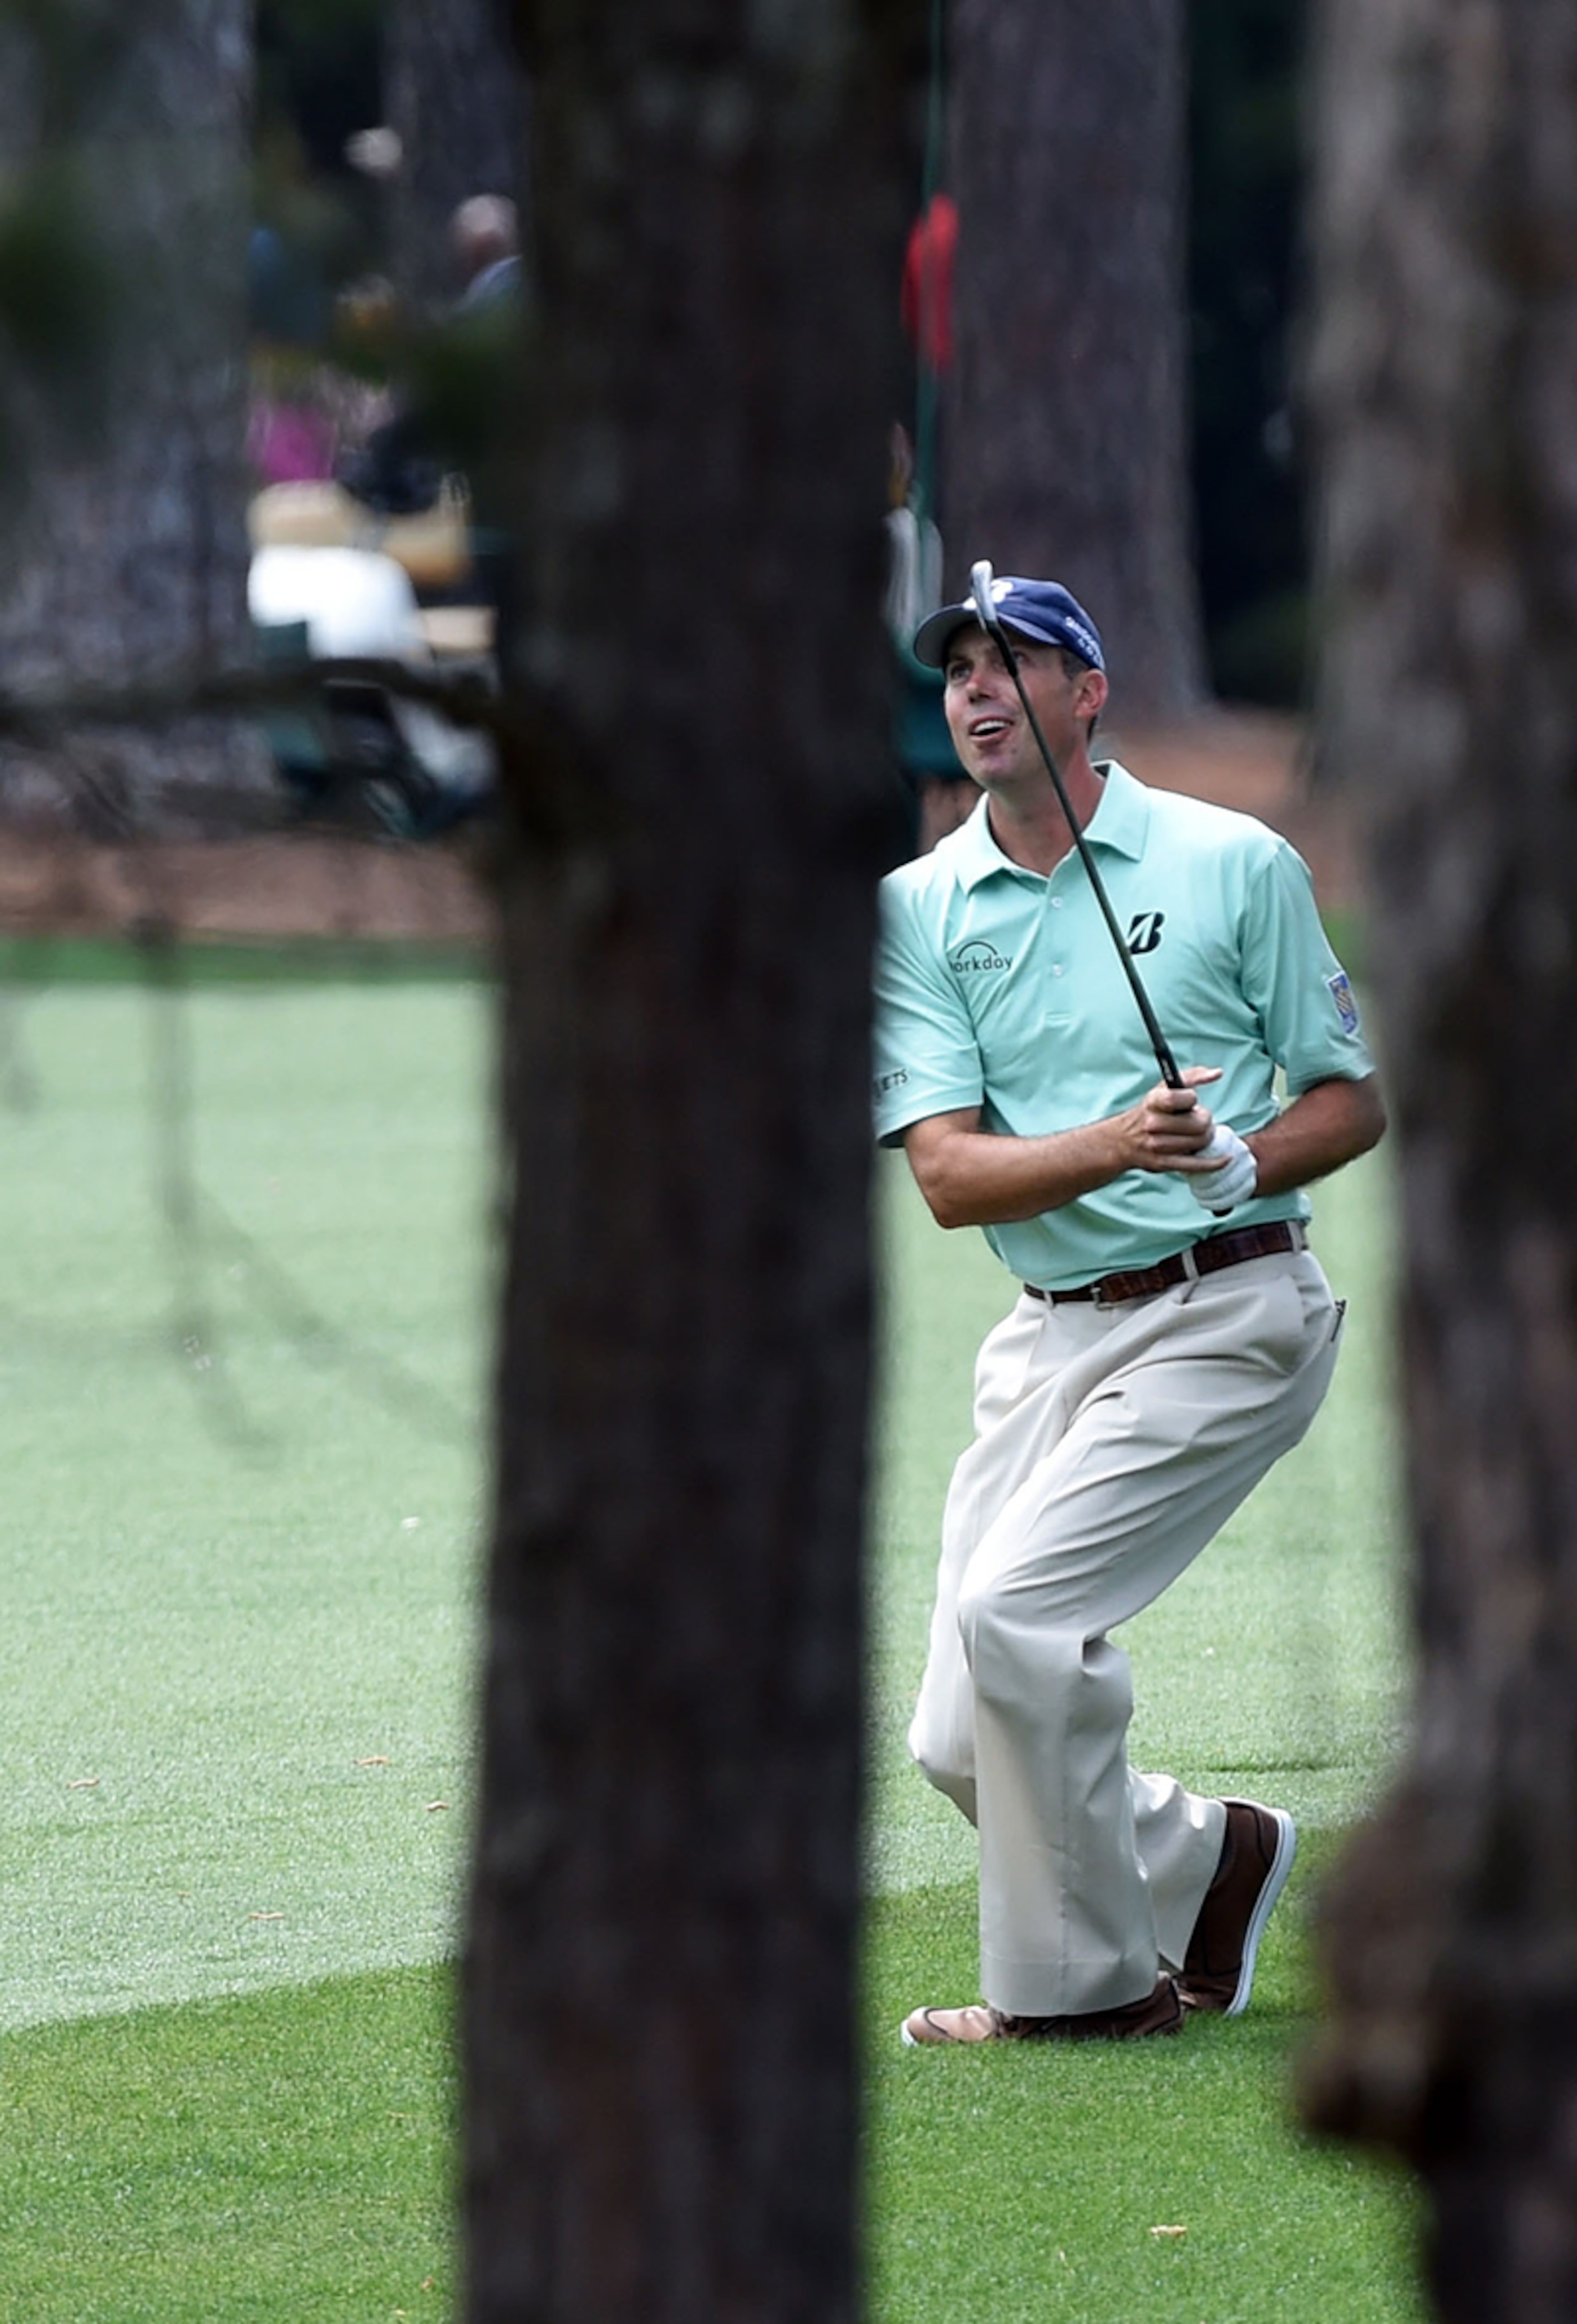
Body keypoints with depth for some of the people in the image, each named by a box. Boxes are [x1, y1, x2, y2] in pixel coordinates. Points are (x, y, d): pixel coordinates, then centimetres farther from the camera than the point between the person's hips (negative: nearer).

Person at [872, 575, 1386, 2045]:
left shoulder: (1235, 865, 0)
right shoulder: (918, 908, 5)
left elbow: (1352, 1100, 5)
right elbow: (947, 1177, -5)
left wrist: (1240, 1166, -16)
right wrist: (1119, 1147, -23)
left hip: (1224, 1313, -5)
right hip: (1050, 1336, 5)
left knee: (1012, 1607, -22)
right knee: (960, 1745, 0)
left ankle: (1085, 1982, -6)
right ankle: (1207, 1858, 27)